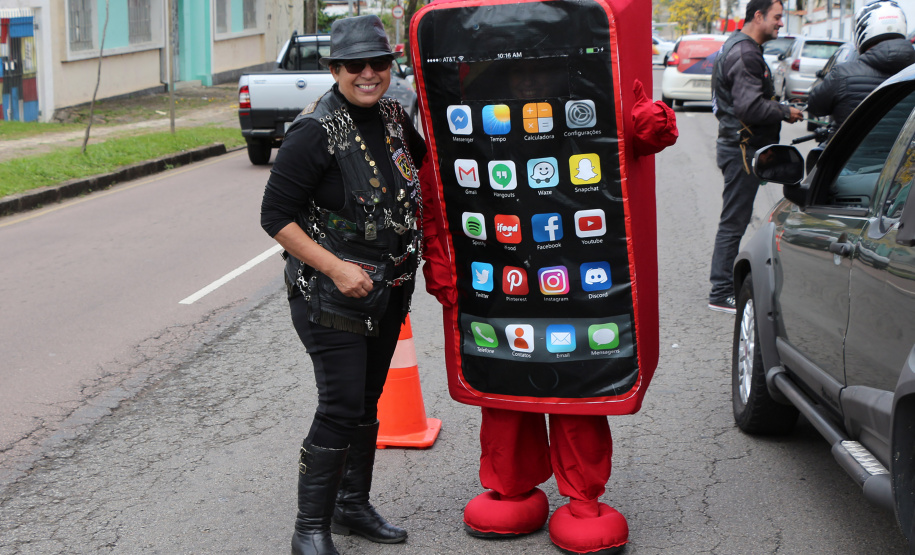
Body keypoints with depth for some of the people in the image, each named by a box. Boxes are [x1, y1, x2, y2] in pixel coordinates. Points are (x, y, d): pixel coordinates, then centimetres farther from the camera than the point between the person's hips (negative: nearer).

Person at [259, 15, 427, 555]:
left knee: (367, 402, 16)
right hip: (331, 294, -7)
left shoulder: (393, 117, 5)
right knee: (341, 408, -7)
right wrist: (336, 267, -21)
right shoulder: (315, 132, -17)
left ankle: (353, 505, 32)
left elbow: (424, 159, 29)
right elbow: (276, 216, -16)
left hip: (388, 292, 7)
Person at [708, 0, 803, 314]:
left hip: (742, 148, 11)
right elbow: (750, 107, -26)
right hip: (741, 148, -11)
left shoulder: (744, 48, 17)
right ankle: (721, 294, -2)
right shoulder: (744, 54, -18)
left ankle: (724, 285, 22)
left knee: (735, 220, 15)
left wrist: (778, 111, 9)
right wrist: (785, 112, -13)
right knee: (734, 221, -6)